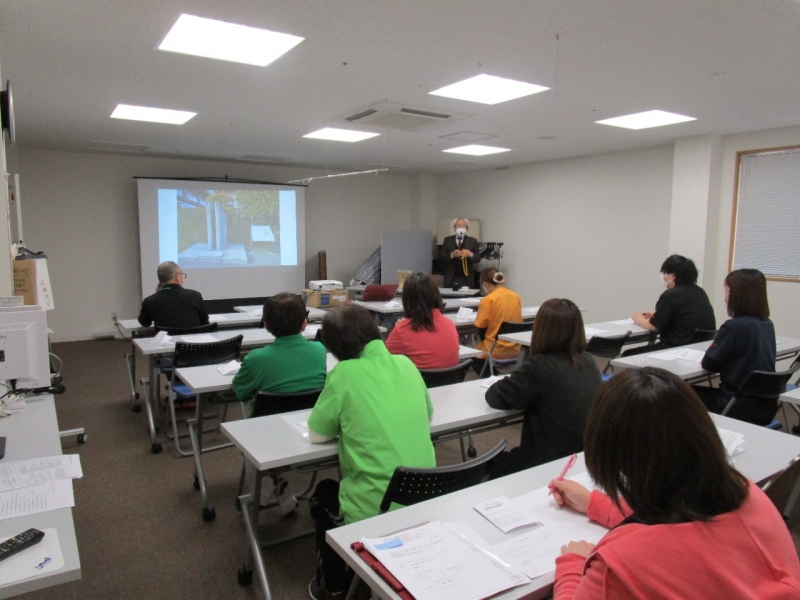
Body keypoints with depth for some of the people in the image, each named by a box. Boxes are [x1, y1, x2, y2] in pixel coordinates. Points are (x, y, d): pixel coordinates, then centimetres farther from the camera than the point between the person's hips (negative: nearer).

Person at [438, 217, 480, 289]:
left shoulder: (472, 241, 7)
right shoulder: (447, 240, 7)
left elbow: (478, 258, 1)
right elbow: (441, 257, 0)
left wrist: (470, 254, -21)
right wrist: (452, 255, -19)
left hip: (466, 278, 0)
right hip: (451, 278, 0)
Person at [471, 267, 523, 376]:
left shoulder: (488, 300, -15)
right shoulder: (516, 296, 3)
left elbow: (480, 328, -11)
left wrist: (477, 320, 10)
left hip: (496, 351, -6)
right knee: (480, 348, 30)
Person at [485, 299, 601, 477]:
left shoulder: (539, 365, -23)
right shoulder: (589, 361, -2)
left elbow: (496, 397, -14)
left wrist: (514, 381, 6)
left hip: (553, 461, -7)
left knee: (494, 466, 21)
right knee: (507, 459, 29)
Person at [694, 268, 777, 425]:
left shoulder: (734, 326, -21)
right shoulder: (768, 325, 3)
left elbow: (709, 364, -13)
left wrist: (707, 357, 7)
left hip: (742, 409, -7)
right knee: (698, 392, 23)